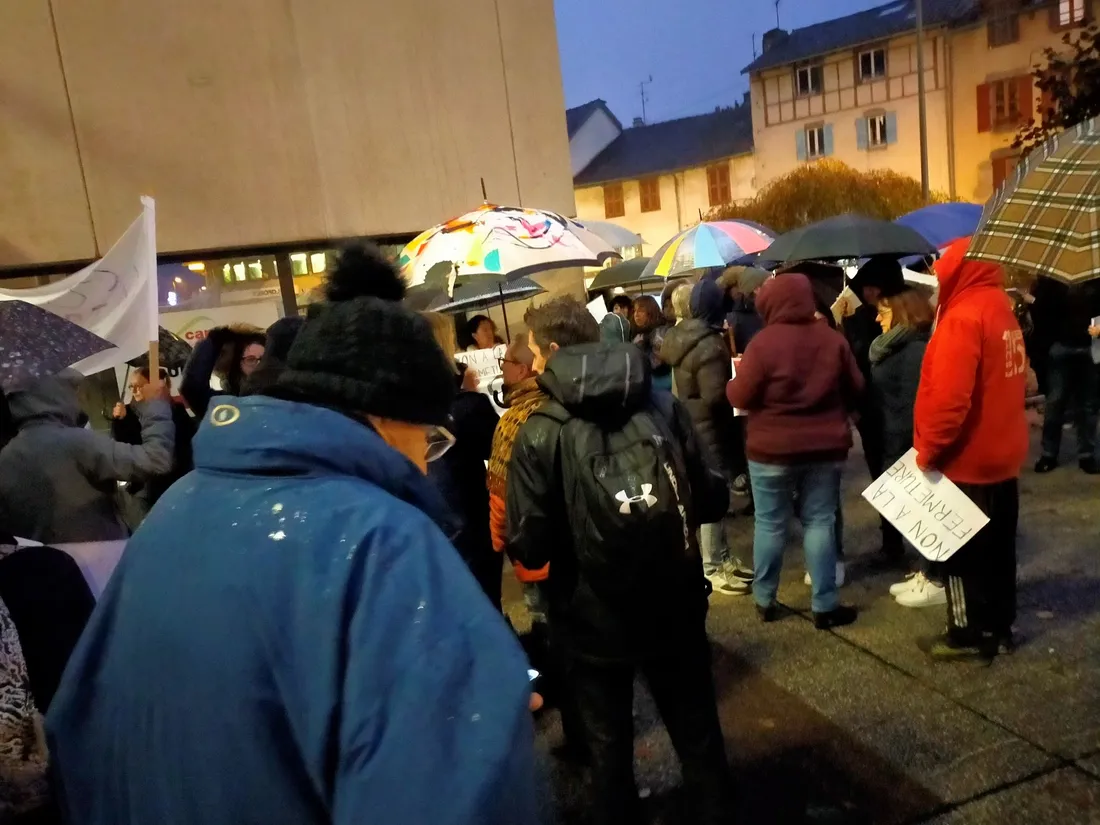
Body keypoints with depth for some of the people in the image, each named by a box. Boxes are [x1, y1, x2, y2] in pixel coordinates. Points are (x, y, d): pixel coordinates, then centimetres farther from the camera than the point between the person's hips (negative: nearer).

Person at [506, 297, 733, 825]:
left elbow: (529, 547, -17)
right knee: (698, 733, 23)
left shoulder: (541, 433, -17)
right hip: (676, 608, 3)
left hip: (596, 618, -2)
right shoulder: (663, 406, -8)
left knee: (608, 746, 21)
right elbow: (712, 501, -4)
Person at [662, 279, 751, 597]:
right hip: (709, 427, -10)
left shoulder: (677, 334, 3)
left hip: (689, 423, 10)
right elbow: (715, 394, -28)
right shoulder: (710, 345, -25)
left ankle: (721, 558, 28)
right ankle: (712, 569, 8)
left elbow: (665, 356, 22)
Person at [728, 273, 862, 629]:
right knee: (820, 522, 9)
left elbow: (740, 397, -11)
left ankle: (765, 600, 19)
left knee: (770, 524, 8)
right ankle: (825, 605, 12)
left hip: (773, 449, -3)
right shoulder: (833, 339, 1)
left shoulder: (764, 342, -13)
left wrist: (735, 379, 10)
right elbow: (856, 390, 8)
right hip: (826, 447, 3)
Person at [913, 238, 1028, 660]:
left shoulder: (963, 317, -20)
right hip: (1002, 455, 9)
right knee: (997, 546, 16)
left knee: (962, 549, 4)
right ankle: (999, 626, 28)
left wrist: (928, 450, -17)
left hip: (966, 460, -9)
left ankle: (969, 635, 14)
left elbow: (949, 396, -27)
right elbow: (1004, 381, 15)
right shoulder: (1002, 310, 9)